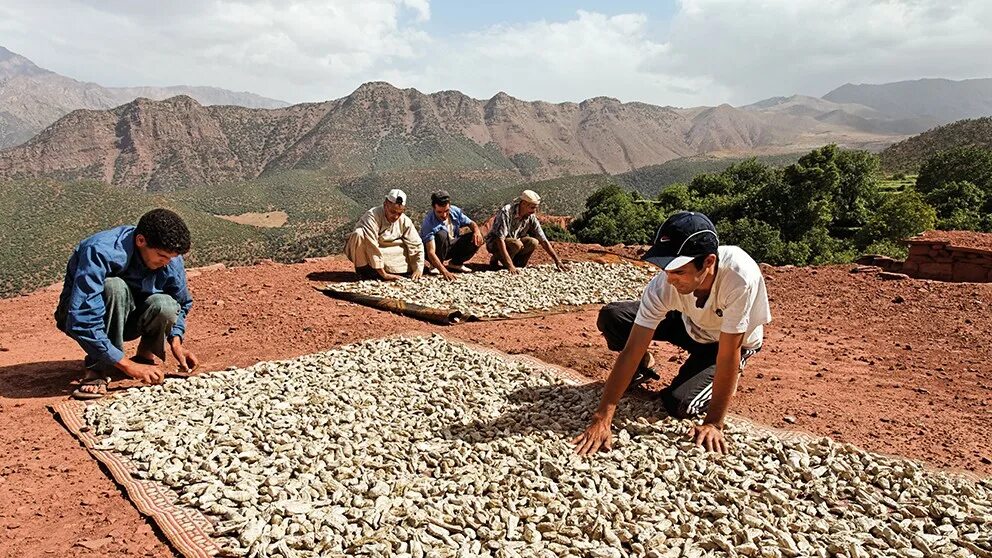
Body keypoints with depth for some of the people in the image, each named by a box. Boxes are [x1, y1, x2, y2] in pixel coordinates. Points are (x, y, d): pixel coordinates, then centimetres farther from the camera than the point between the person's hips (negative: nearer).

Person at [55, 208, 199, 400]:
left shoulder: (171, 259, -16)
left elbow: (181, 303, 4)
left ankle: (145, 355, 0)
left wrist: (176, 340, -14)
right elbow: (81, 322, -38)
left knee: (165, 305, -29)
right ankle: (99, 369, -23)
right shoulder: (101, 252, -33)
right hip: (82, 313, -4)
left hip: (126, 318, 4)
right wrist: (128, 366, -37)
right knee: (115, 287, -36)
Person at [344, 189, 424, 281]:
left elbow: (417, 245, -8)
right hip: (363, 254, -4)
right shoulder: (372, 216, -27)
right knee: (359, 233, -35)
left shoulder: (405, 221, -11)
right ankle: (363, 269, -16)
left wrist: (418, 269, -21)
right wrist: (383, 274, -35)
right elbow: (372, 248, -32)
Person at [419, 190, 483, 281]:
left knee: (476, 239, -12)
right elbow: (431, 252, -37)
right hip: (437, 251, -6)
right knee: (442, 234, -35)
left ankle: (455, 263, 5)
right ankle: (437, 266, -15)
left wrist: (477, 231, -22)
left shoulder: (455, 211, -13)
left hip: (451, 247, 6)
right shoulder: (429, 222, -30)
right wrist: (444, 272, -48)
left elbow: (470, 223, 3)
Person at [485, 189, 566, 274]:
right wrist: (510, 265, -40)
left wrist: (558, 261, -12)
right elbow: (500, 240, -34)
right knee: (517, 244, -34)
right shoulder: (506, 212, -28)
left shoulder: (531, 217, -10)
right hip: (495, 243, -5)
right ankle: (495, 259, -10)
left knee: (533, 242, -21)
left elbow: (543, 241, -6)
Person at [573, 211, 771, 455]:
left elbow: (728, 354, -34)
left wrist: (713, 424, -30)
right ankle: (644, 367, 11)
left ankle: (724, 382, 8)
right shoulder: (662, 286, -31)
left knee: (679, 404, -24)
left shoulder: (741, 276, -42)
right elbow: (631, 351, -29)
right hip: (690, 325, 3)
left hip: (730, 343, -3)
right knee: (611, 317, -18)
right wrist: (601, 421, -33)